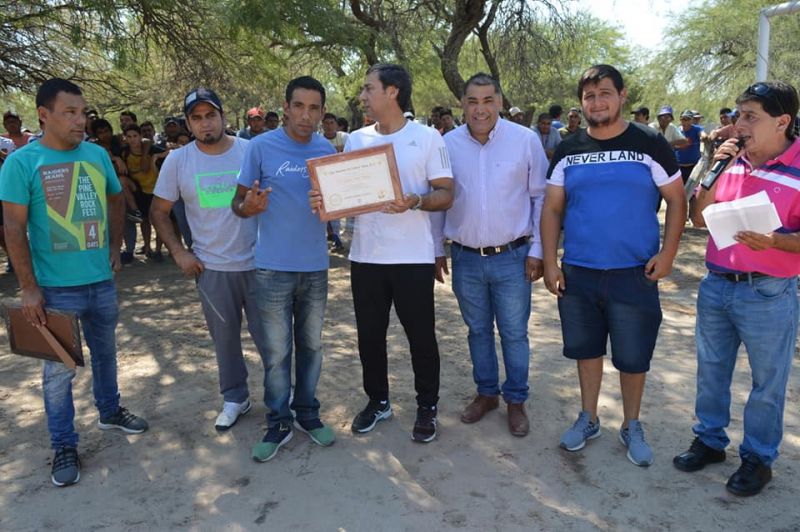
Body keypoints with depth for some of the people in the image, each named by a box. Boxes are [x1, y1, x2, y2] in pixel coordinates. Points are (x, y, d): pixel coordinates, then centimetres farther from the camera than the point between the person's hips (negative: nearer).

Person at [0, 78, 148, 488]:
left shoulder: (98, 154, 3)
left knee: (105, 352, 21)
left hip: (102, 280, 5)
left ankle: (110, 411, 42)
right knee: (59, 369, 6)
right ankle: (64, 446, 21)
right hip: (57, 287, -4)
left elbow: (115, 200, 18)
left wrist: (115, 246, 9)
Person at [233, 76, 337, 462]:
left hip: (315, 266, 4)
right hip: (273, 267, -3)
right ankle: (279, 422, 20)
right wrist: (248, 207, -27)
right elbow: (239, 202, -4)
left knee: (311, 345, 14)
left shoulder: (327, 150, 5)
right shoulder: (261, 147, -6)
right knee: (277, 350, 4)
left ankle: (307, 413, 30)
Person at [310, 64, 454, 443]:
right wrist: (325, 200, -10)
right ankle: (377, 401, 33)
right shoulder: (355, 140, 9)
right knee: (369, 334, 13)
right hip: (366, 256, 4)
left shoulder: (427, 138, -2)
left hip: (413, 257, -3)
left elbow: (446, 195, -4)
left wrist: (415, 202, -23)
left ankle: (427, 407, 26)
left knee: (421, 335, 7)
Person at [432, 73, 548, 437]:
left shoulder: (525, 140, -6)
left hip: (512, 257, -2)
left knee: (514, 334, 7)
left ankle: (516, 400, 26)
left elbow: (541, 197, -2)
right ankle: (486, 393, 34)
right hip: (465, 258, 2)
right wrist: (437, 250, 8)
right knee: (477, 330, 16)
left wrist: (537, 250, -4)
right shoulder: (448, 144, 0)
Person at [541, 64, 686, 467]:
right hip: (577, 272, 2)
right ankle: (588, 419, 34)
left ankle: (631, 426, 30)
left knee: (633, 357, 8)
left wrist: (668, 252, -11)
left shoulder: (650, 144, -3)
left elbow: (676, 201, 0)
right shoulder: (568, 151, 4)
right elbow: (551, 209, 5)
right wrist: (550, 262, -1)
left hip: (634, 274, -2)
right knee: (586, 350, 15)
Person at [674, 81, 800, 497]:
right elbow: (698, 219, 3)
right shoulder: (732, 160, 3)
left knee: (767, 383, 10)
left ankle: (758, 457, 30)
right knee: (711, 370, 18)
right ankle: (710, 440, 37)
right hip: (716, 285, 5)